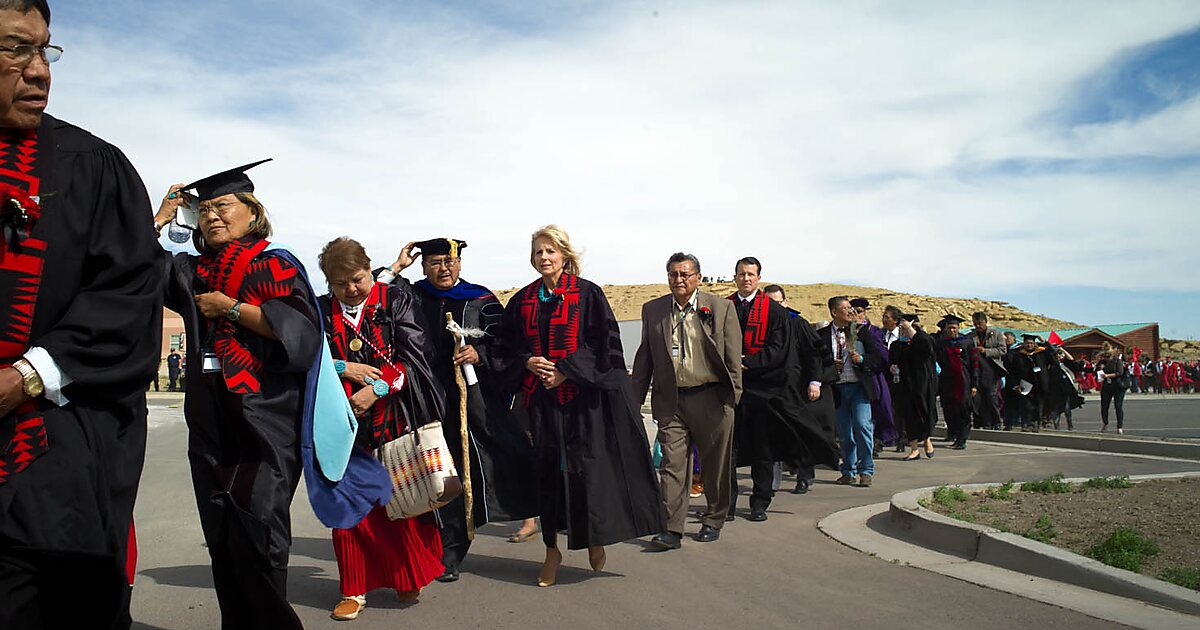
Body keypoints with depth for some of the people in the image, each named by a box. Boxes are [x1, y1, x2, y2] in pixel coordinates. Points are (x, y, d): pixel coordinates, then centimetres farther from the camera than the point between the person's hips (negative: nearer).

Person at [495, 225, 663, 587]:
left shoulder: (587, 294, -1)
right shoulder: (522, 301, 11)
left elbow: (604, 343, -6)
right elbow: (507, 349, 13)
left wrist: (567, 370, -14)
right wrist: (528, 362, -7)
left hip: (583, 395, -3)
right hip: (540, 397, 3)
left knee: (585, 465, -3)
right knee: (547, 469, 5)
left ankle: (595, 537, 19)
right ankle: (551, 550, 17)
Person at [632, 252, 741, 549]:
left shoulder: (721, 307, 0)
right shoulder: (652, 310, 7)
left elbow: (733, 355, 1)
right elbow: (644, 357, 11)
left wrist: (733, 395, -3)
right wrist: (635, 399, 8)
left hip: (710, 399, -1)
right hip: (670, 401, 2)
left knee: (714, 465, 10)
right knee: (672, 465, -1)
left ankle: (713, 521, 27)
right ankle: (672, 528, 3)